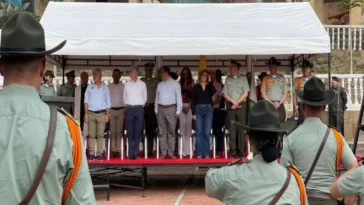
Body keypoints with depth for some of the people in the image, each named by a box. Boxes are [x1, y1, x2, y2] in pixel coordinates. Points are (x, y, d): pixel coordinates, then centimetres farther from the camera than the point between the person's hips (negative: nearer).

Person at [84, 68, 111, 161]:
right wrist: (86, 114, -1)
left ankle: (99, 153, -2)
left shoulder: (105, 88, 10)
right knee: (91, 134, -2)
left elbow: (108, 102, 9)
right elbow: (86, 101, 7)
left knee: (100, 134, -3)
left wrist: (107, 114, 1)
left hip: (101, 113, 0)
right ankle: (92, 153, -1)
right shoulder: (89, 87, 10)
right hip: (91, 113, 0)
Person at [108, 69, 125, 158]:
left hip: (121, 110, 0)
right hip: (111, 110, 0)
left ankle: (118, 150, 2)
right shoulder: (109, 86, 9)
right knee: (112, 131, -1)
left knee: (119, 131, 0)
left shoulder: (123, 86, 6)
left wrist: (126, 111, -2)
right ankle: (113, 150, 1)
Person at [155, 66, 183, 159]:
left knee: (171, 132, 0)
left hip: (171, 109, -3)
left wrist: (178, 111, -7)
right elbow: (157, 98, 14)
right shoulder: (160, 85, 13)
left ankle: (171, 153, 4)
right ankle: (163, 153, 7)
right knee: (162, 132, 3)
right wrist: (156, 110, 8)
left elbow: (179, 97, -1)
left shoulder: (175, 84, 2)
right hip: (161, 109, 4)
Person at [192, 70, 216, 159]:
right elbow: (193, 101, 4)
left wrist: (210, 82, -9)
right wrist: (193, 113, -3)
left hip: (208, 109, 0)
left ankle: (206, 153, 3)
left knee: (207, 132, -1)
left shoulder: (210, 86, 9)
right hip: (198, 109, 0)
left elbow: (214, 92, -14)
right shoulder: (196, 87, 8)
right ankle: (199, 153, 1)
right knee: (199, 132, -3)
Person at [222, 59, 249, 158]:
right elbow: (225, 94, 5)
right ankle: (233, 150, 0)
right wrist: (233, 102, -7)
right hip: (230, 105, 1)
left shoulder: (243, 78, 5)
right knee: (232, 128, -1)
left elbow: (245, 93, 0)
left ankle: (241, 150, 0)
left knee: (241, 127, -2)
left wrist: (237, 102, -9)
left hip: (241, 105, -1)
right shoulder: (227, 79, 9)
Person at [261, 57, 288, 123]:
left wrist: (279, 103, -6)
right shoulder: (265, 78, 8)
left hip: (280, 105, 1)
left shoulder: (282, 78, 10)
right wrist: (271, 103, -7)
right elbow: (263, 93, 4)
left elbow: (285, 93, 8)